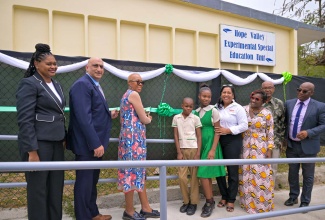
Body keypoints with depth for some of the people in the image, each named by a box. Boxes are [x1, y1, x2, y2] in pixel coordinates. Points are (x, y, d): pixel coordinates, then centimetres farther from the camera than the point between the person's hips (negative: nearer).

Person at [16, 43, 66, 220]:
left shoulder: (56, 85, 14)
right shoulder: (29, 84, -9)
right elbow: (24, 120, -15)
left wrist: (63, 139, 15)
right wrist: (32, 151, -19)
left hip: (56, 143, 7)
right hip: (39, 144, -7)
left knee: (56, 187, 13)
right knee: (38, 189, 5)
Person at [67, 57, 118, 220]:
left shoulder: (95, 86, 16)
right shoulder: (82, 84, -15)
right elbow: (84, 117, -24)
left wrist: (109, 115, 2)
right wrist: (95, 143, -26)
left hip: (95, 142, 10)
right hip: (87, 144, -10)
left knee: (92, 181, 19)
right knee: (84, 182, 2)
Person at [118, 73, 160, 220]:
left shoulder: (126, 95, 20)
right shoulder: (134, 94, -10)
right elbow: (144, 119, -11)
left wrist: (145, 118, 15)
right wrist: (149, 119, 9)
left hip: (130, 137, 10)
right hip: (134, 138, -10)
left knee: (139, 171, 12)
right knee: (133, 171, -2)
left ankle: (145, 208, 21)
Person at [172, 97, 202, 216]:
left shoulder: (196, 118, -1)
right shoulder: (176, 118, 3)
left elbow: (199, 137, 0)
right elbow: (176, 136, 3)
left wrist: (198, 153, -7)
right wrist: (179, 152, -3)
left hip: (193, 149, -1)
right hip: (182, 150, 2)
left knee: (194, 177, 3)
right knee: (182, 177, 1)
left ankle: (193, 202, 14)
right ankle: (186, 201, 18)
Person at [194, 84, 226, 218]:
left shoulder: (213, 111, -7)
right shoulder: (196, 112, 8)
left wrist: (213, 149, -15)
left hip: (210, 144, -5)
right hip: (200, 145, 5)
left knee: (203, 174, -7)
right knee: (206, 174, 10)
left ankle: (209, 202, 8)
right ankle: (210, 201, 23)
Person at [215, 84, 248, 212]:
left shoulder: (238, 108, -3)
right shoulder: (217, 107, 8)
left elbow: (244, 125, -9)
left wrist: (228, 130, -17)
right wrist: (215, 130, -11)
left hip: (233, 141, -4)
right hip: (218, 141, 4)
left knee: (232, 171, 5)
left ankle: (231, 200, 19)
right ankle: (224, 197, 28)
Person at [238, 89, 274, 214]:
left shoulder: (267, 114, -5)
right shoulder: (243, 110, 1)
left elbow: (270, 133, -2)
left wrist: (269, 150, -6)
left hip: (261, 148, -2)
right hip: (245, 146, 2)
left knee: (261, 174, 1)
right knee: (246, 173, 9)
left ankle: (261, 203, 19)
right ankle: (248, 201, 25)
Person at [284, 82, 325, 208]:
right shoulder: (289, 103, 2)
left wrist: (308, 133, -23)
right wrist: (284, 138, 2)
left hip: (308, 146, -3)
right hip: (291, 145, 4)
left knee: (307, 175, 11)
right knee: (292, 173, 17)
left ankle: (305, 201, 28)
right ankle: (293, 197, 35)